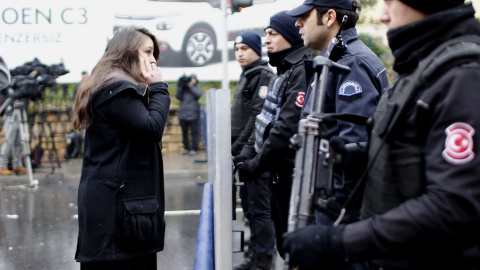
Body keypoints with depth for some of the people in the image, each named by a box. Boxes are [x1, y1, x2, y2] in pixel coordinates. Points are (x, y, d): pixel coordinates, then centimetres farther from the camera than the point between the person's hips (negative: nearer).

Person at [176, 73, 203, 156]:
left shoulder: (197, 88, 8)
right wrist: (180, 87, -10)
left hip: (193, 114, -3)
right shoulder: (183, 89, 13)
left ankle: (194, 149, 0)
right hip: (183, 114, 3)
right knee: (184, 133, 6)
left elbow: (198, 94, -13)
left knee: (194, 132, -5)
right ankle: (186, 148, 15)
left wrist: (190, 85, -13)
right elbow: (178, 97, 0)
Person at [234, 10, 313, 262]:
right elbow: (265, 119, 18)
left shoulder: (303, 71, -17)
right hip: (279, 172, 10)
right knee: (284, 243, 19)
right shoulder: (282, 72, 15)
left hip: (292, 173, -10)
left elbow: (289, 126, -24)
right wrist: (247, 152, 5)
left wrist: (257, 164, -16)